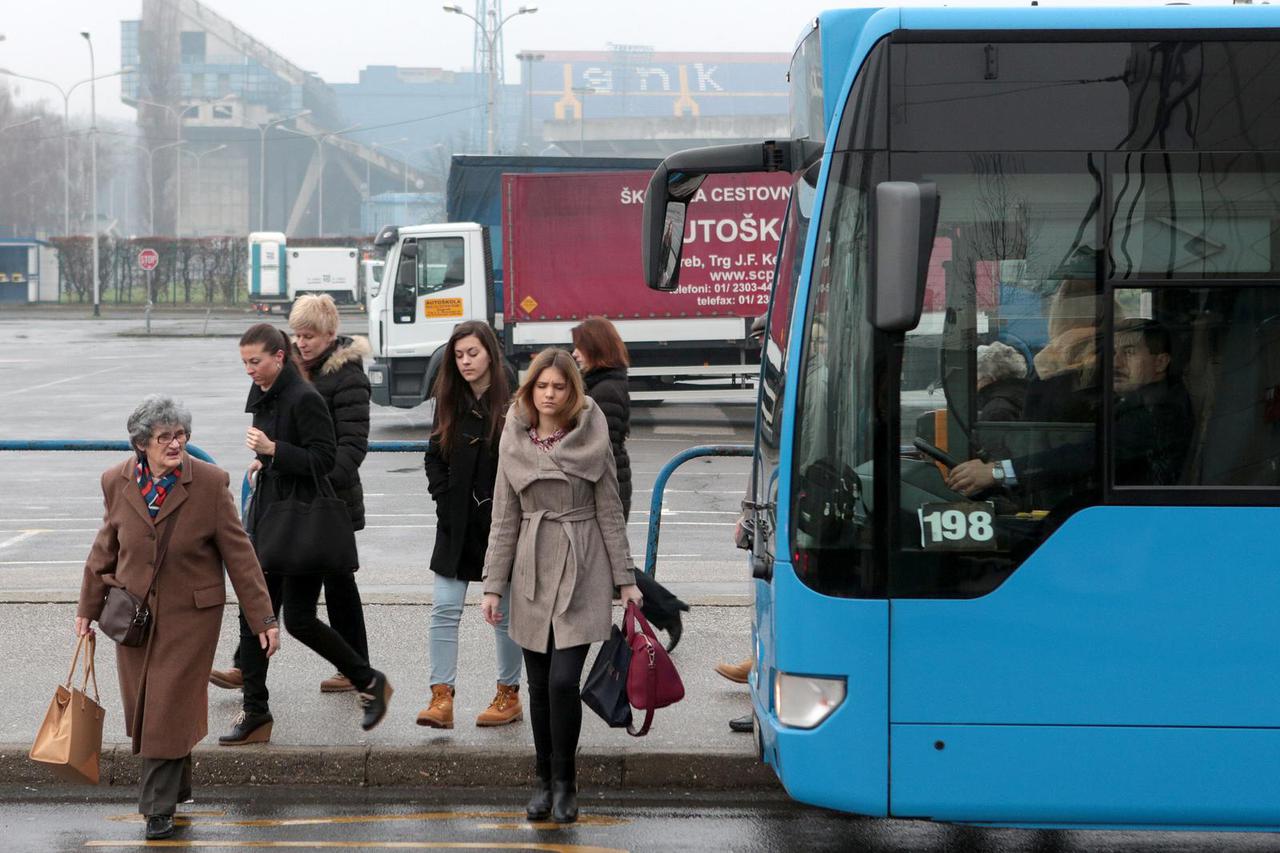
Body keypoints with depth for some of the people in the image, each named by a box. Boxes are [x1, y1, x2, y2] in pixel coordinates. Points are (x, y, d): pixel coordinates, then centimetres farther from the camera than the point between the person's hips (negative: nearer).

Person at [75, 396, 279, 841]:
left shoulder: (210, 483, -12)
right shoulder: (116, 482, -3)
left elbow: (238, 553, -8)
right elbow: (105, 548, 11)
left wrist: (264, 619, -8)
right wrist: (89, 607, 17)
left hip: (190, 616, -3)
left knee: (170, 707, -4)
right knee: (142, 706, 10)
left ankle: (159, 806, 7)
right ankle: (174, 785, 32)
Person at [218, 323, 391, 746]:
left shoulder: (304, 399, -16)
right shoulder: (264, 396, 11)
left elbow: (323, 460, -18)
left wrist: (273, 450, -25)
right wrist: (264, 462, 8)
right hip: (268, 516, 9)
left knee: (298, 619, -5)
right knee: (253, 616, 4)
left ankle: (370, 682, 15)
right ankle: (255, 715, 10)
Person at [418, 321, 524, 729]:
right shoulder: (450, 402, 7)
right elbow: (435, 457, 15)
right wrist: (444, 497, 1)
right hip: (458, 524, 4)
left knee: (504, 612, 6)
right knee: (444, 609, -4)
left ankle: (509, 696, 18)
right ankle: (441, 698, -3)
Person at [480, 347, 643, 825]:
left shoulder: (591, 440, -2)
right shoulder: (514, 441, 4)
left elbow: (610, 512, 2)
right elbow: (504, 518, 6)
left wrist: (625, 580, 0)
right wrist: (493, 585, 2)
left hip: (582, 571, -3)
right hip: (532, 573, 3)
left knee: (563, 680, -11)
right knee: (540, 685, 8)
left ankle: (563, 784, 3)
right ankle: (545, 781, 21)